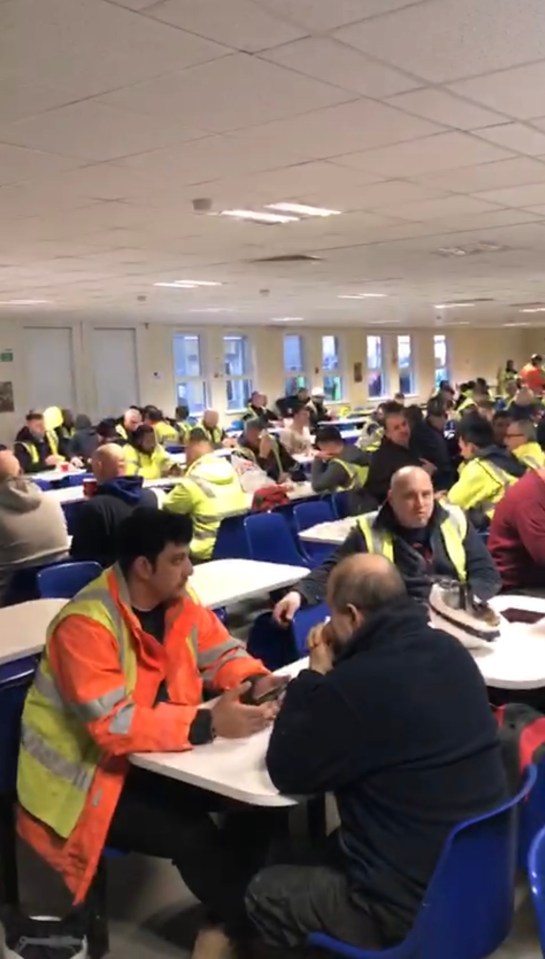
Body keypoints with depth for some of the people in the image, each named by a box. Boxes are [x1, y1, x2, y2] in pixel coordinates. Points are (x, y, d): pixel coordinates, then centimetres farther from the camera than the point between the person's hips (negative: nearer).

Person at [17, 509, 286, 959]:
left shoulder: (177, 601, -4)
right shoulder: (86, 623, -27)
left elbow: (223, 653, 3)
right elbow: (111, 723, -34)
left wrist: (258, 682, -20)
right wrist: (208, 723, -40)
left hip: (149, 756, 7)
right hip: (85, 776, -7)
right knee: (192, 837, -23)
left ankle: (228, 909, 10)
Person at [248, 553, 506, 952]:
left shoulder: (355, 685, -27)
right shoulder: (450, 652, -3)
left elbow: (287, 772, -12)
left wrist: (316, 674, -5)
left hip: (414, 904, -8)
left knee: (264, 892, 15)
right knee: (333, 850, 31)